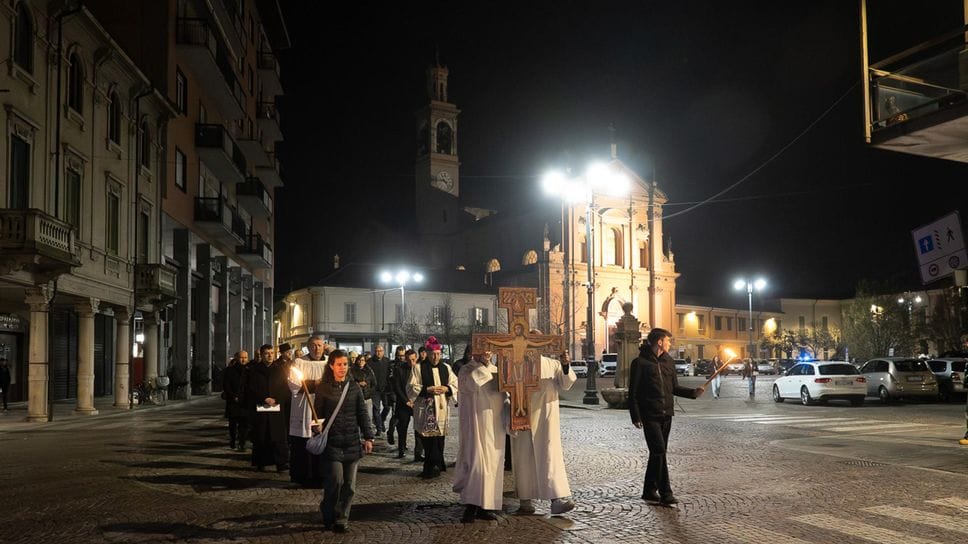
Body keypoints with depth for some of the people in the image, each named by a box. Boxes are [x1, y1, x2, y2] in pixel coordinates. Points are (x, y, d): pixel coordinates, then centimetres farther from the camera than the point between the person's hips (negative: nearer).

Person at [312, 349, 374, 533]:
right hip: (332, 442, -3)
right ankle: (328, 517, 12)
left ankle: (341, 520, 15)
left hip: (352, 442, 3)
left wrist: (368, 437, 4)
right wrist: (317, 427, -19)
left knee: (349, 484, 3)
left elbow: (362, 413, 9)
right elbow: (318, 413, 0)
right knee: (335, 481, -8)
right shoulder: (323, 388, 0)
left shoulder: (354, 387, 8)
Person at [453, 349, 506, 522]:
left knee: (492, 463, 6)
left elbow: (505, 395, 16)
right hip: (476, 423, -6)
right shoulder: (467, 370, -3)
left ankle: (483, 506, 13)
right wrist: (482, 364, -18)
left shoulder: (496, 371, 13)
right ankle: (470, 507, -8)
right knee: (475, 461, -11)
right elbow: (473, 384, -25)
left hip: (495, 425, 6)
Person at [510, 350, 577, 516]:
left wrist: (566, 366, -16)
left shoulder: (552, 365, 5)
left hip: (545, 420, 0)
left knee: (550, 457, -8)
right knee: (525, 458, 4)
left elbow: (565, 385, -1)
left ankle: (558, 499, -13)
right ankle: (526, 500, 12)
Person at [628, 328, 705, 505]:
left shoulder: (669, 362, 14)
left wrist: (693, 392, 3)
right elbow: (633, 392, -5)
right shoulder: (640, 362, -5)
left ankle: (650, 491, 20)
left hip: (666, 414, 7)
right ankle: (665, 493, -11)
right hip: (650, 415, -6)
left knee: (658, 452, 10)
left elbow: (674, 388, 20)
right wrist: (635, 416, -10)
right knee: (659, 451, -13)